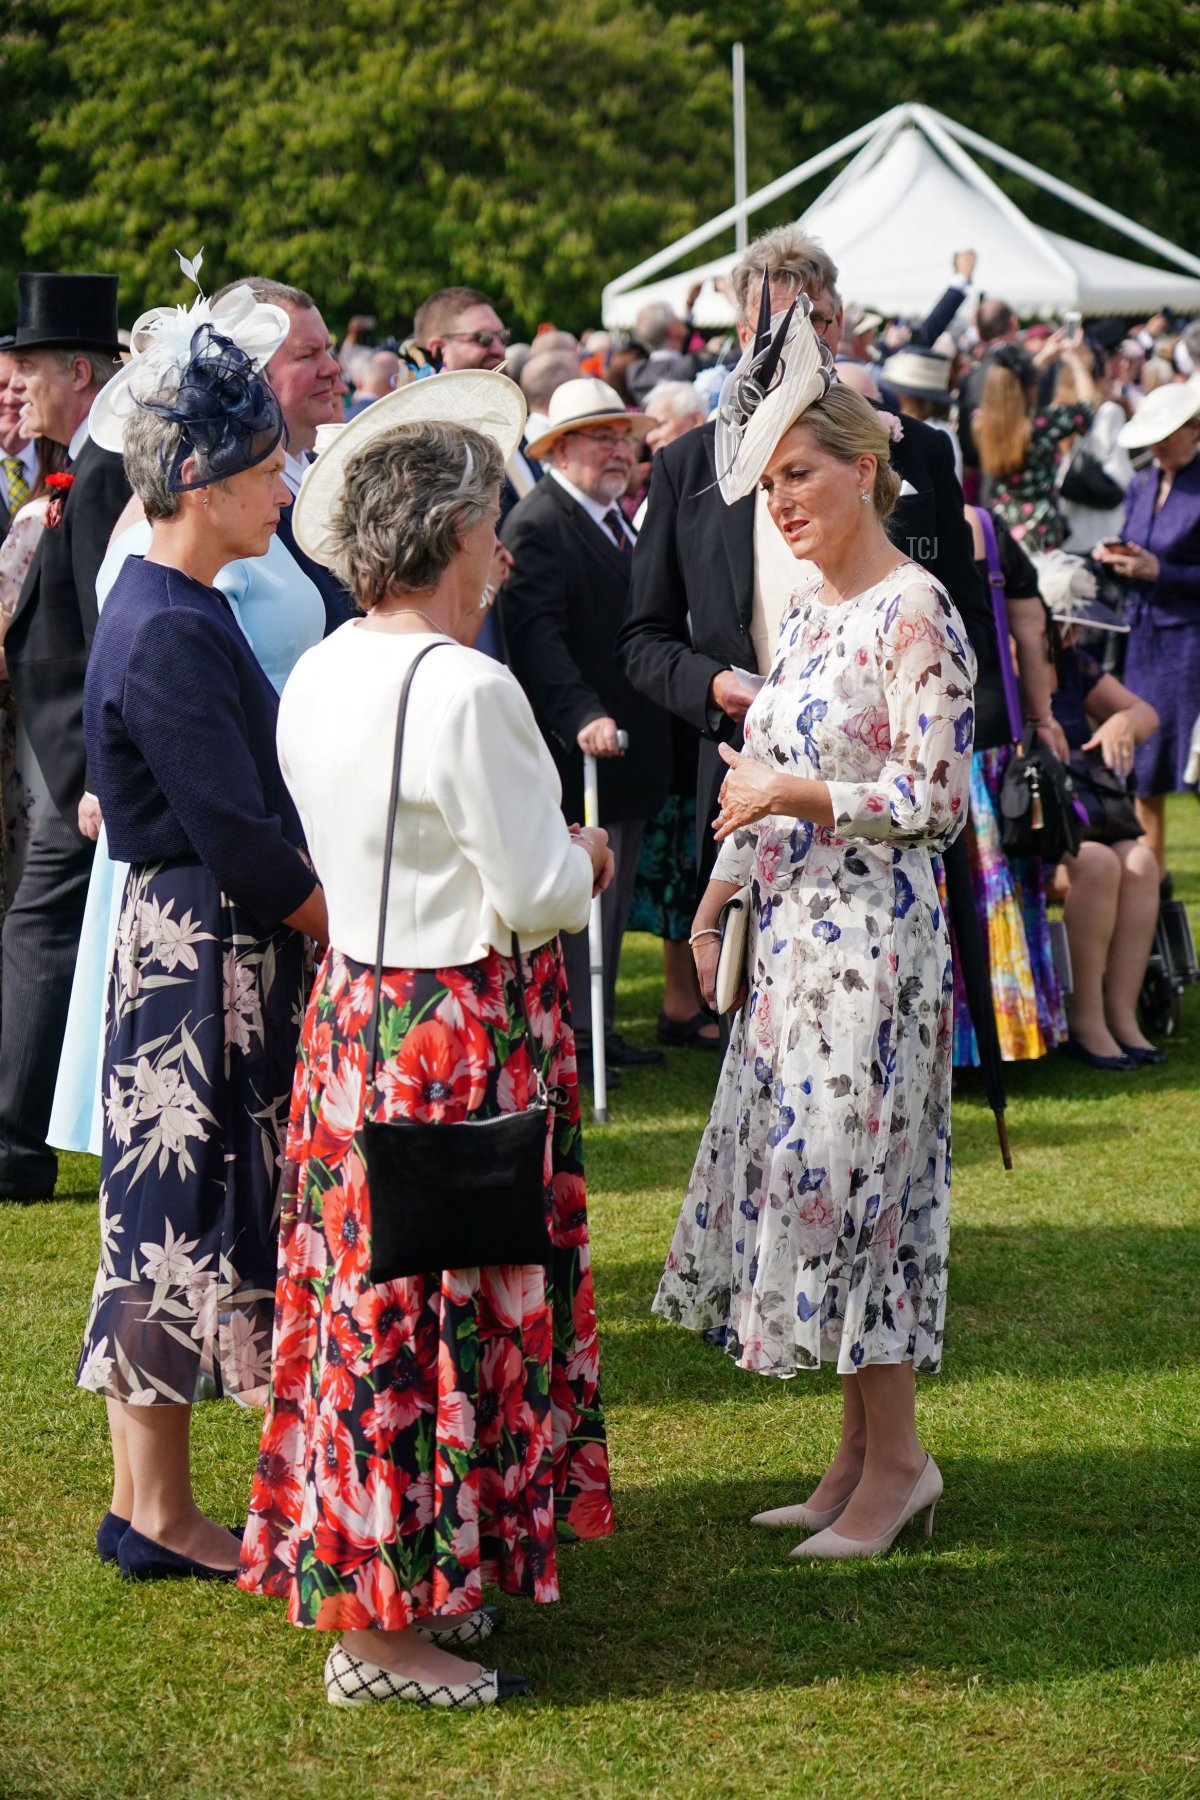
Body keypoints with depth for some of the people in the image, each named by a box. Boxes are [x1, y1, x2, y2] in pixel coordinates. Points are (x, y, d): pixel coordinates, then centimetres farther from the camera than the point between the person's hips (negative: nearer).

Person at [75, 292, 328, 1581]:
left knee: (173, 1214, 12)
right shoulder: (169, 634, -19)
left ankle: (149, 1501, 19)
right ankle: (158, 1515, 7)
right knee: (183, 1204, -2)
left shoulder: (172, 609, 11)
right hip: (203, 955, -10)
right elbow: (236, 834, -21)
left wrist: (313, 907, 9)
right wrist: (342, 921, -8)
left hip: (197, 948, 10)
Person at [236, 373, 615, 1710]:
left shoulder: (317, 676, 5)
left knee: (374, 1298, 16)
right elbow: (537, 892, -19)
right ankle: (390, 1621, 6)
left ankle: (359, 1570, 26)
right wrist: (585, 858, 3)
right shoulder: (466, 690, -21)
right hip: (463, 1037, -8)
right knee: (440, 1309, 0)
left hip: (354, 1007, 8)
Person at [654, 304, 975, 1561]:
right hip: (794, 933, 9)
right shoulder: (809, 606, 13)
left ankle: (897, 1458, 6)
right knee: (794, 1174, 10)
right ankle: (859, 1453, 18)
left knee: (845, 1178, -6)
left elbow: (940, 799, -17)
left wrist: (799, 794, -20)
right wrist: (720, 892, 16)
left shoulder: (914, 613, -13)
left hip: (871, 934, -9)